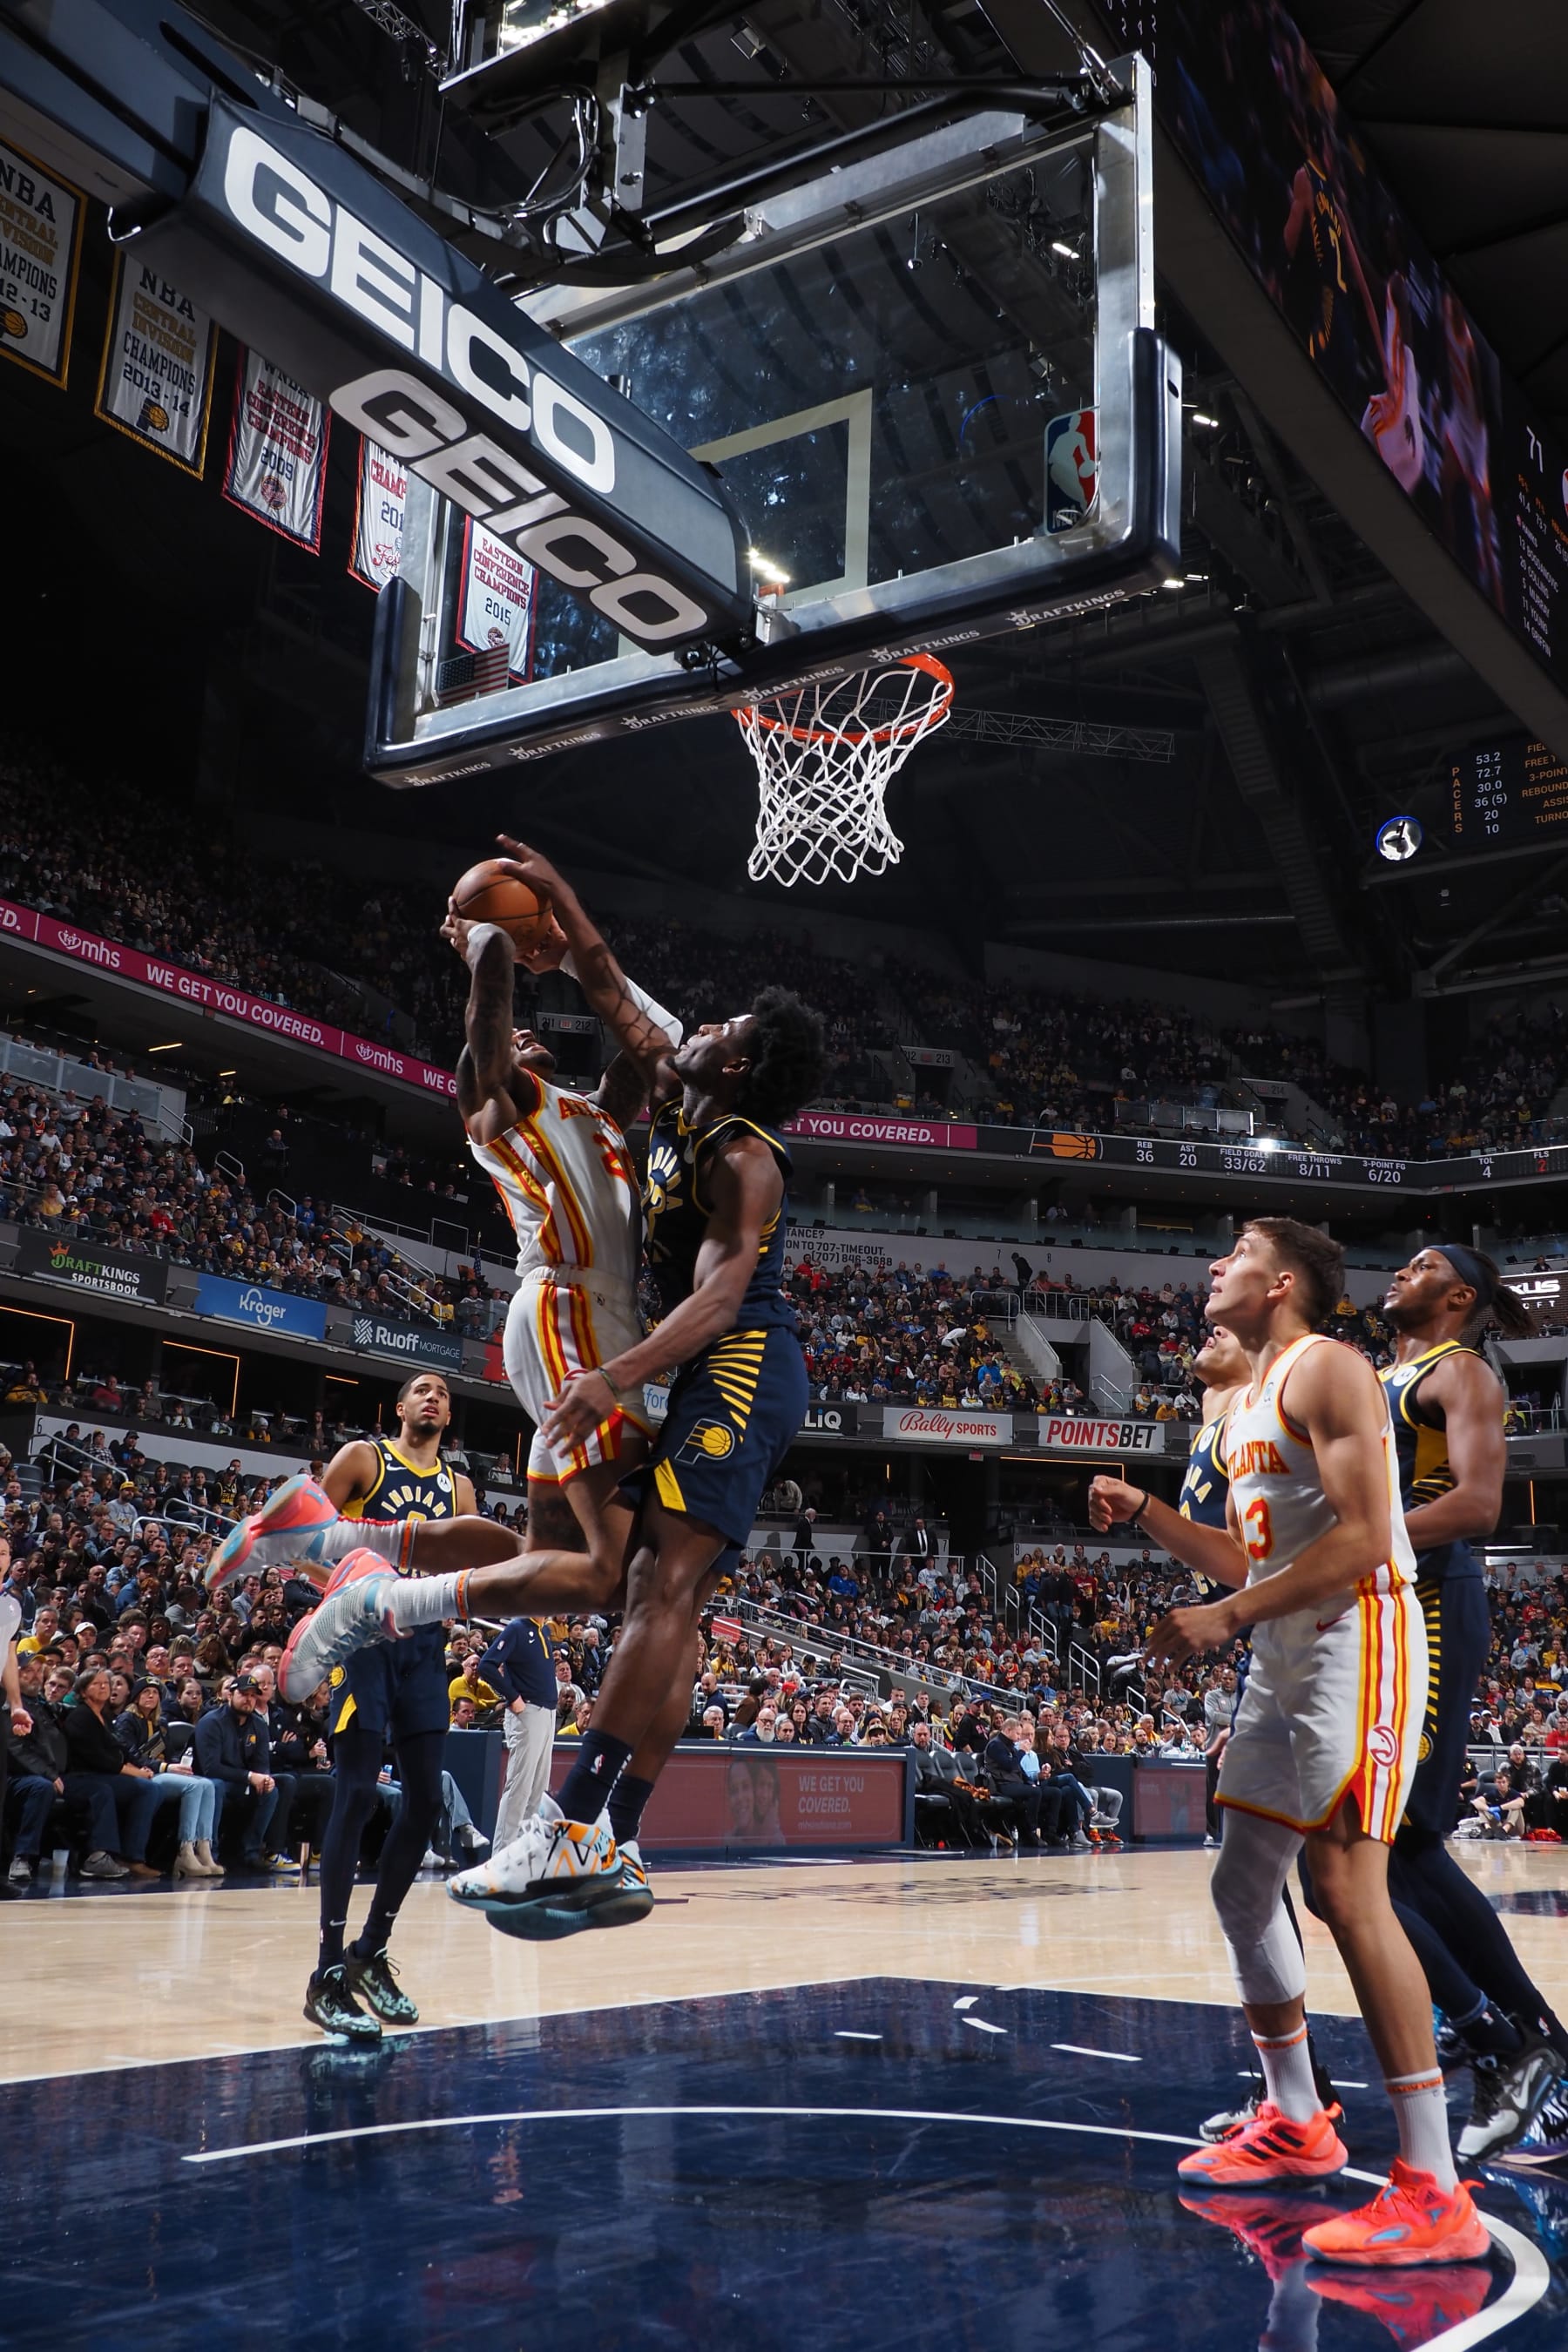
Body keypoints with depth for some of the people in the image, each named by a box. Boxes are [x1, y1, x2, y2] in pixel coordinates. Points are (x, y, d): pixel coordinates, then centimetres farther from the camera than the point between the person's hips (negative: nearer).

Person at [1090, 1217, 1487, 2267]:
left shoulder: (1326, 1370, -11)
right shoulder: (1249, 1397, 19)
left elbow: (1363, 1538, -21)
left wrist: (1223, 1619, -23)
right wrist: (1144, 1511, 13)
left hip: (1360, 1641, -10)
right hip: (1284, 1657, 10)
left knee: (1347, 1886, -18)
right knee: (1243, 1884, 13)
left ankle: (1435, 2192, -14)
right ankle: (1297, 2123, 28)